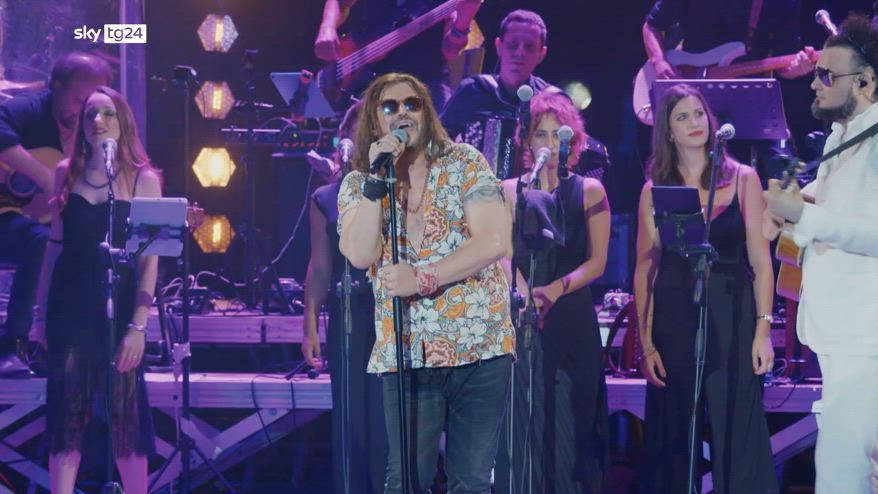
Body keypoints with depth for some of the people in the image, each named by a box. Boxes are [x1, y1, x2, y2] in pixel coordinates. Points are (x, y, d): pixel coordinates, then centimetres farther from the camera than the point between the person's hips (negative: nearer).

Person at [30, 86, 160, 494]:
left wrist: (138, 325, -13)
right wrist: (40, 311, 9)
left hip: (117, 306, -3)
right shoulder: (66, 173, 6)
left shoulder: (143, 180, -3)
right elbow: (56, 246, 11)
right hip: (68, 307, 3)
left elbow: (149, 259, -6)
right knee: (66, 417, 3)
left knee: (124, 418, 1)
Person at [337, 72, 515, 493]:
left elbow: (494, 241, -12)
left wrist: (422, 279, -19)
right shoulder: (358, 185, 6)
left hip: (481, 346, -1)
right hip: (407, 354, 1)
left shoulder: (464, 164, 1)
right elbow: (360, 255, -11)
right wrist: (377, 178, -14)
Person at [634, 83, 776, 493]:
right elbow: (644, 271, 5)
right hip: (673, 319, 1)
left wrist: (763, 331, -7)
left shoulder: (742, 180, 4)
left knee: (737, 434, -4)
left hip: (732, 319, -1)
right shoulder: (655, 190, 7)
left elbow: (760, 262, 1)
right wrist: (646, 344, -2)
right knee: (674, 439, 3)